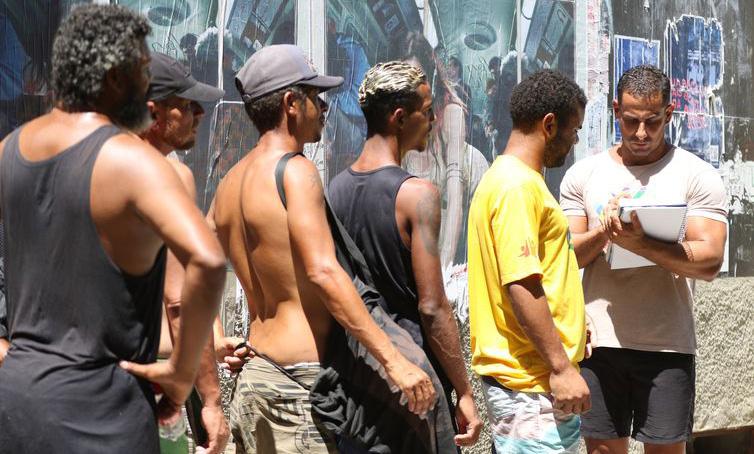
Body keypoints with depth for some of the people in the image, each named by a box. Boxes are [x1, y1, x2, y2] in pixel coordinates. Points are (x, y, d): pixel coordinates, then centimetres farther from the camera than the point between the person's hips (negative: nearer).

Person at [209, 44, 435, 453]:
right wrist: (394, 361, -28)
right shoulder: (295, 171, -13)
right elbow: (323, 272, -25)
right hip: (300, 379, -9)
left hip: (253, 371, 9)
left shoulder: (230, 183, 13)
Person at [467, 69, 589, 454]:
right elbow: (520, 284, -23)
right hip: (531, 382, -10)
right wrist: (561, 367, -22)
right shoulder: (517, 186, -16)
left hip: (539, 377, 10)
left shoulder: (508, 178, 16)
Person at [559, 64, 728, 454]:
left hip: (667, 346, -2)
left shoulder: (697, 175, 0)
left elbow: (709, 261, -10)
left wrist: (638, 243, -24)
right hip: (598, 342, 2)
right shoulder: (583, 174, 8)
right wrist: (604, 232, -16)